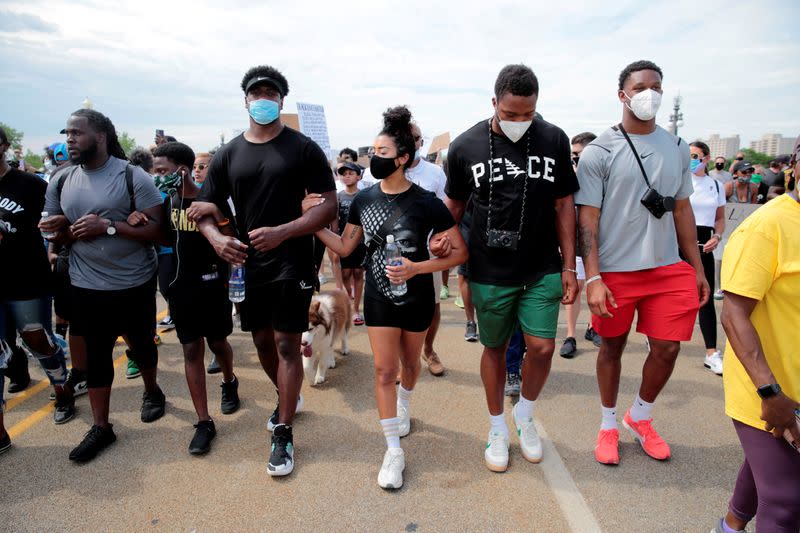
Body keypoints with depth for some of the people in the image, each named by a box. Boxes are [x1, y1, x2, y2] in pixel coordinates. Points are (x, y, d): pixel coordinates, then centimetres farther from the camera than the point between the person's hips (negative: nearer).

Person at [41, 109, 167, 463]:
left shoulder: (133, 176, -11)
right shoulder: (60, 183, 4)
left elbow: (156, 229, -15)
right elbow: (60, 235, 14)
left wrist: (108, 227, -24)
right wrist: (59, 230, -10)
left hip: (135, 284, -3)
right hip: (87, 287, 3)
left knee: (141, 344, 15)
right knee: (96, 354, 8)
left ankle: (152, 392, 43)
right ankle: (100, 427, 20)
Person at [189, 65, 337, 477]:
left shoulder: (303, 148, -4)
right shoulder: (228, 154, 7)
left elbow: (329, 205, -10)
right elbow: (204, 208, 8)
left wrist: (282, 233, -22)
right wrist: (216, 238, -14)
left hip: (291, 263, -4)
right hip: (247, 264, 5)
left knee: (286, 344, -2)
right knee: (262, 341, 16)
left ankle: (283, 436, 9)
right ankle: (287, 397, 42)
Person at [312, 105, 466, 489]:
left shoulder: (426, 203, -15)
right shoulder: (363, 200, -3)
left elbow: (460, 252, -14)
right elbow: (344, 247, 4)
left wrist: (417, 267, -26)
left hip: (416, 297, -1)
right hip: (379, 297, 2)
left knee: (409, 363, 19)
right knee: (384, 370, 0)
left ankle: (403, 405, 52)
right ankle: (394, 450, 11)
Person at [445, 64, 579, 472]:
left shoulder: (554, 140, -1)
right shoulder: (465, 146, -5)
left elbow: (564, 205, 4)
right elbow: (455, 205, 7)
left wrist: (569, 266, 2)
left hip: (543, 269, 1)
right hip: (489, 272, -1)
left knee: (542, 347, -3)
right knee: (494, 347, 11)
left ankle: (525, 414, 28)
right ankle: (498, 428, 32)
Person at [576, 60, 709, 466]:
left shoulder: (677, 149, 8)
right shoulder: (598, 152, -6)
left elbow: (682, 210, 13)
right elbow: (587, 218, -9)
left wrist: (697, 268, 11)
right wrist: (592, 278, -16)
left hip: (669, 268, 4)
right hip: (614, 270, -4)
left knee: (667, 348, 5)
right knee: (612, 347, 9)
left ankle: (640, 417, 31)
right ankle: (608, 425, 30)